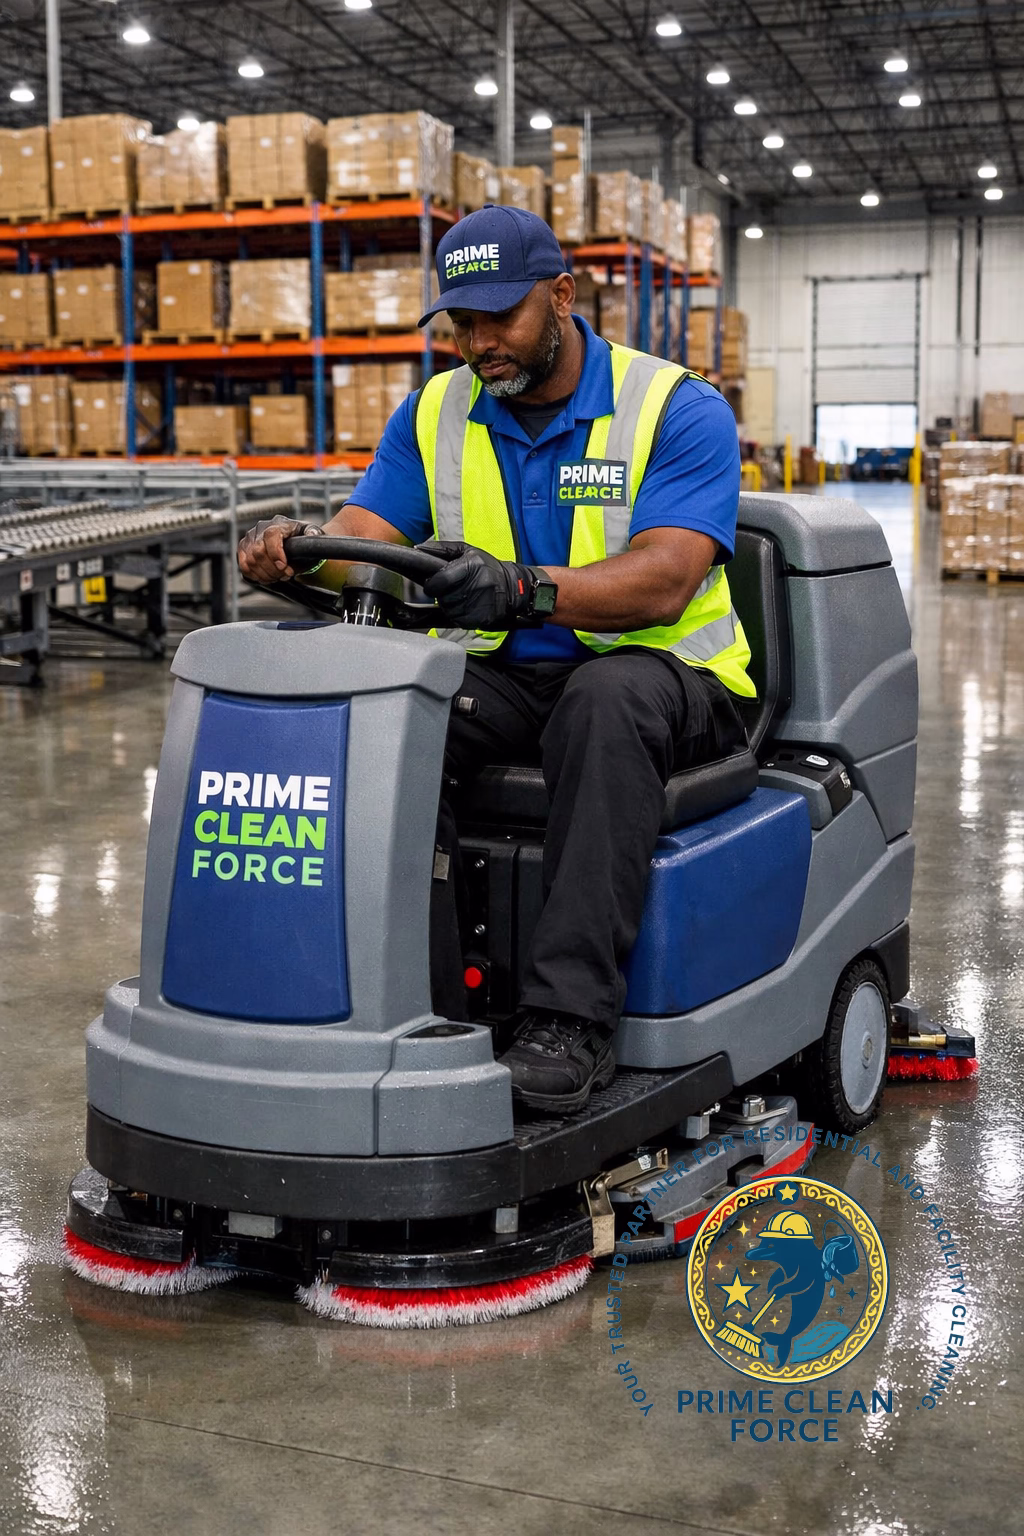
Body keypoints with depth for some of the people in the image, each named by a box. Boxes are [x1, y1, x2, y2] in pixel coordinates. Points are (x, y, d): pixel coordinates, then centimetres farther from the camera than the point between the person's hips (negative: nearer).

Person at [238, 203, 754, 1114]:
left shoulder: (679, 411, -7)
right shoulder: (433, 415, 10)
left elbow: (662, 581, -21)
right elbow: (367, 534, -2)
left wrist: (521, 588, -39)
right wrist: (297, 547, -27)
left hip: (657, 674, -3)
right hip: (495, 677, 4)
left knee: (608, 698, -39)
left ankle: (569, 1015, -38)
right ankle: (418, 1012, -27)